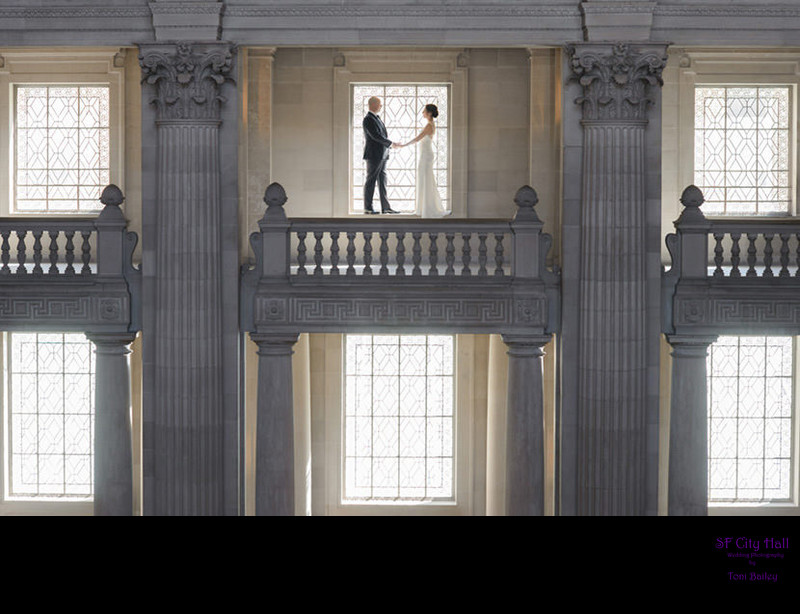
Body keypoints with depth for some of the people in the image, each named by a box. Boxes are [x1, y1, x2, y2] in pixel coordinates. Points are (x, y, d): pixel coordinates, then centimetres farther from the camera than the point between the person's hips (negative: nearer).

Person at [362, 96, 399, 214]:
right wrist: (390, 144, -14)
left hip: (381, 155, 9)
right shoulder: (368, 120, -13)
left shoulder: (376, 118, 17)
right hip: (373, 155, -9)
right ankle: (368, 208, 0)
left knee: (382, 181, 7)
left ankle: (385, 207, 7)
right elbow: (376, 136, -20)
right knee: (370, 181, -4)